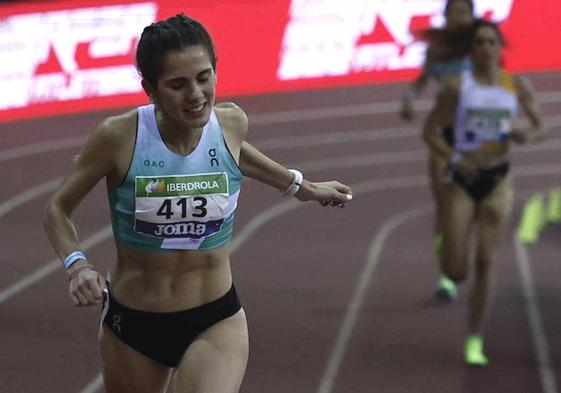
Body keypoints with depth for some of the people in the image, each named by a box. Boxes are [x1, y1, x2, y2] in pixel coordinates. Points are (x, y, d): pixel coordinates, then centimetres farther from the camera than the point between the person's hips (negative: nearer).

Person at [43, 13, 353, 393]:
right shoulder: (119, 137, -17)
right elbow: (58, 209, -3)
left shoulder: (231, 122, -8)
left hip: (216, 322, 0)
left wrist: (299, 186, 30)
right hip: (131, 325, 0)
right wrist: (78, 265, -21)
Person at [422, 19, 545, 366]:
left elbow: (541, 126, 8)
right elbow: (430, 131, -3)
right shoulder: (458, 87, -7)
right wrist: (454, 158, -20)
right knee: (456, 272, -5)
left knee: (485, 262, -8)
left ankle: (475, 341, 4)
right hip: (463, 181, -1)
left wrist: (527, 135, -15)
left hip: (498, 181, 1)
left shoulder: (518, 86, 0)